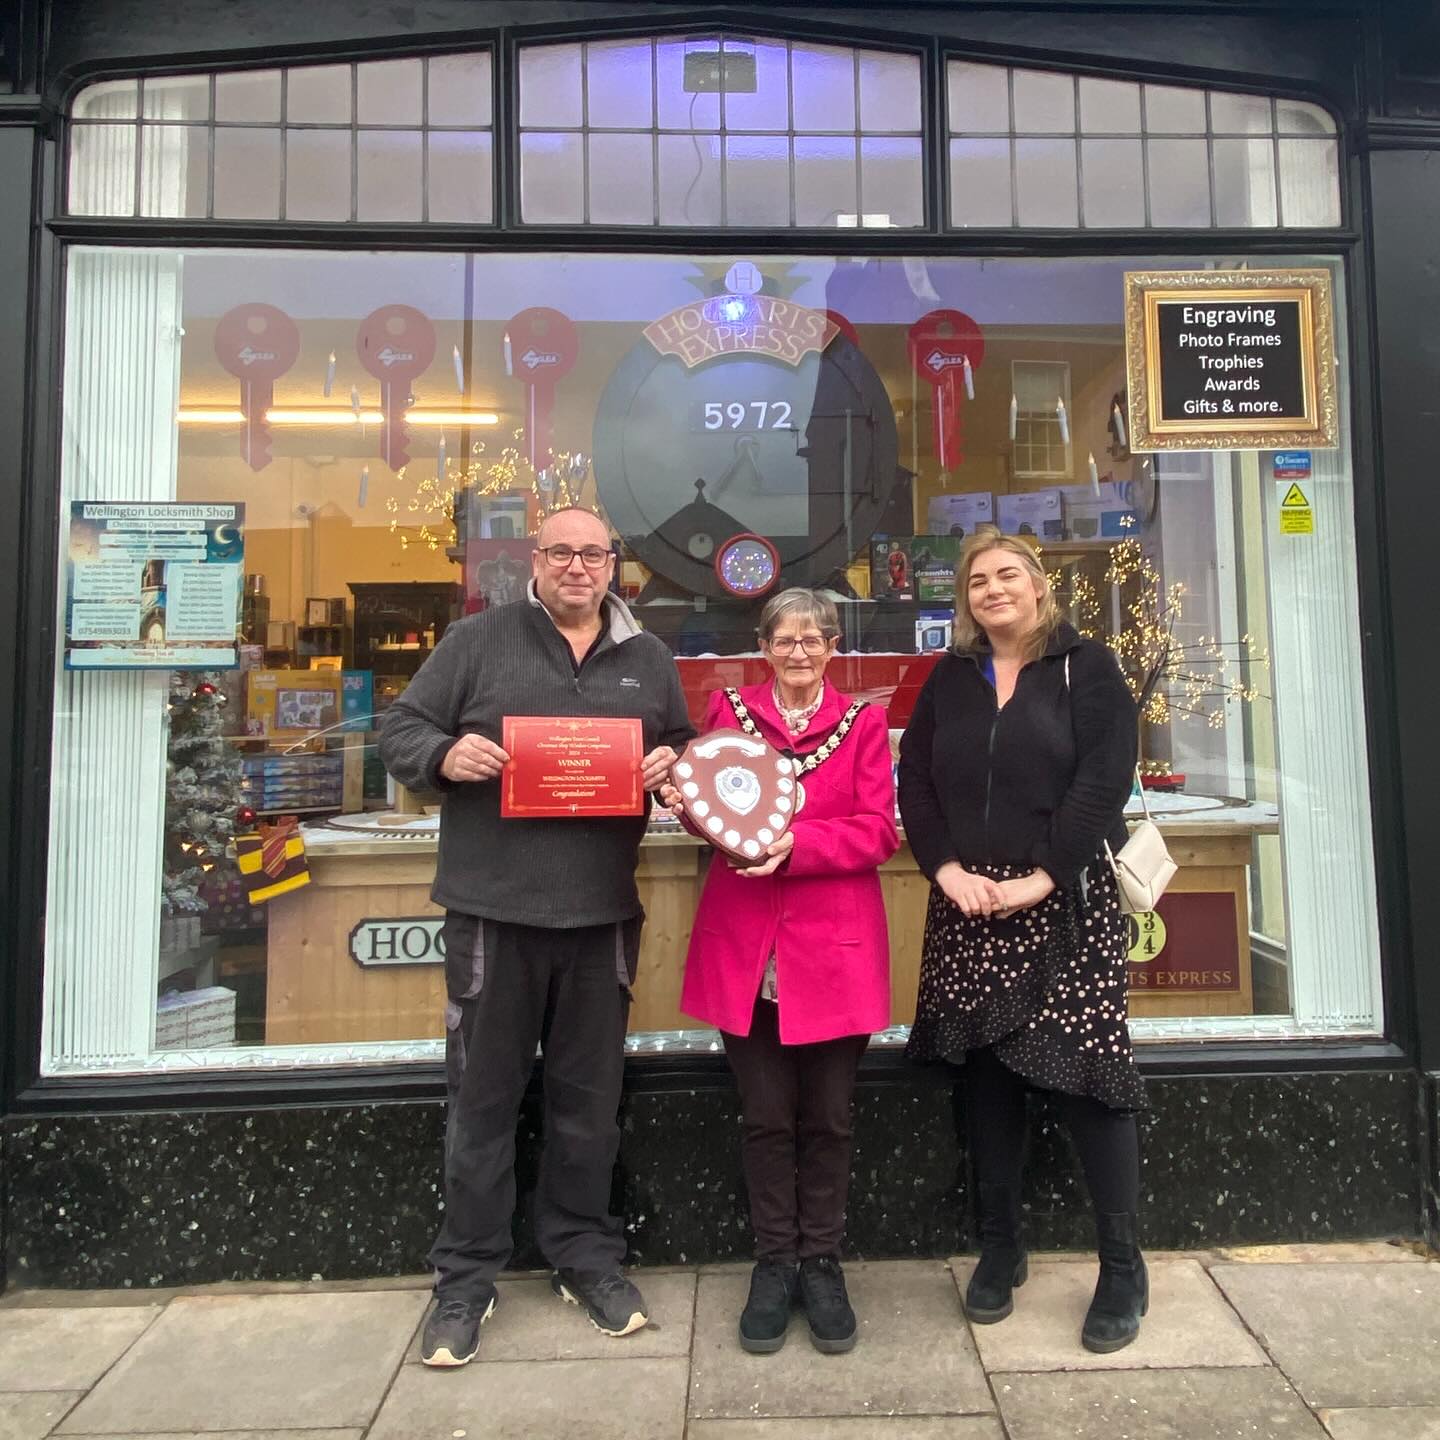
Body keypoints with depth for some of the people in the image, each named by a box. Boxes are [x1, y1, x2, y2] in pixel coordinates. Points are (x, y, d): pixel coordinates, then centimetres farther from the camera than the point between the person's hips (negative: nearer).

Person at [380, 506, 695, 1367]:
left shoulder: (649, 659, 12)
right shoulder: (478, 640, 3)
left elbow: (687, 748, 19)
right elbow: (402, 731, 4)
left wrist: (672, 765, -3)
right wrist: (446, 754, -17)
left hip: (604, 912, 3)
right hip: (494, 909, -2)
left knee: (591, 1095, 15)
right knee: (483, 1096, 9)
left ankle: (585, 1255, 34)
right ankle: (468, 1275, 27)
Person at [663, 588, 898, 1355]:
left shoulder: (863, 722, 5)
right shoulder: (728, 709, 8)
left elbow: (878, 832, -4)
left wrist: (793, 844, -18)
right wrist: (689, 806, -12)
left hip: (834, 945, 0)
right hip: (746, 944, 1)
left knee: (827, 1116, 9)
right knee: (765, 1114, 7)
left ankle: (821, 1263, 28)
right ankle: (773, 1263, 27)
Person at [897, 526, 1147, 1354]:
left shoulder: (1086, 666, 1)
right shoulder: (949, 679, 12)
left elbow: (1106, 778, -9)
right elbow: (915, 781, 6)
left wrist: (1040, 878, -16)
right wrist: (947, 868, -9)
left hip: (1068, 901, -3)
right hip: (969, 905, 4)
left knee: (1088, 1072, -1)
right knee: (988, 1075, 10)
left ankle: (1124, 1267, 17)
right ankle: (1001, 1248, 26)